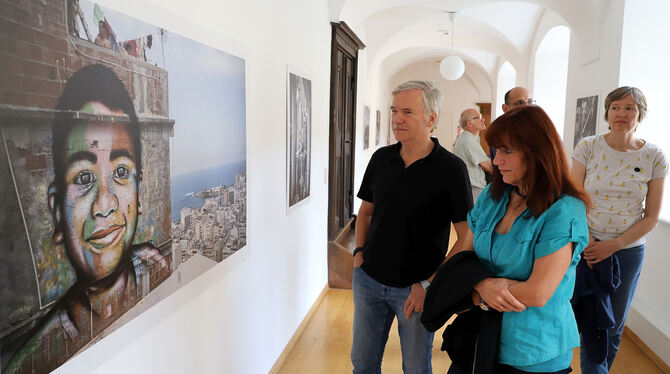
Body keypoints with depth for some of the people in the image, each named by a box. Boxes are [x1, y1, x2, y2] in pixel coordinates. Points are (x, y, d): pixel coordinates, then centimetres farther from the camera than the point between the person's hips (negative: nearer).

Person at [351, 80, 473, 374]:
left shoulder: (451, 169, -13)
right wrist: (359, 250, 0)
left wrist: (430, 284, -16)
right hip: (369, 279, 4)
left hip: (416, 288, -4)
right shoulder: (381, 158, 1)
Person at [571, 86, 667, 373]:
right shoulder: (588, 147, -6)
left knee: (613, 326, 15)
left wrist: (613, 246, -13)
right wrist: (586, 241, -16)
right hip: (587, 248, -1)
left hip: (628, 251, 1)